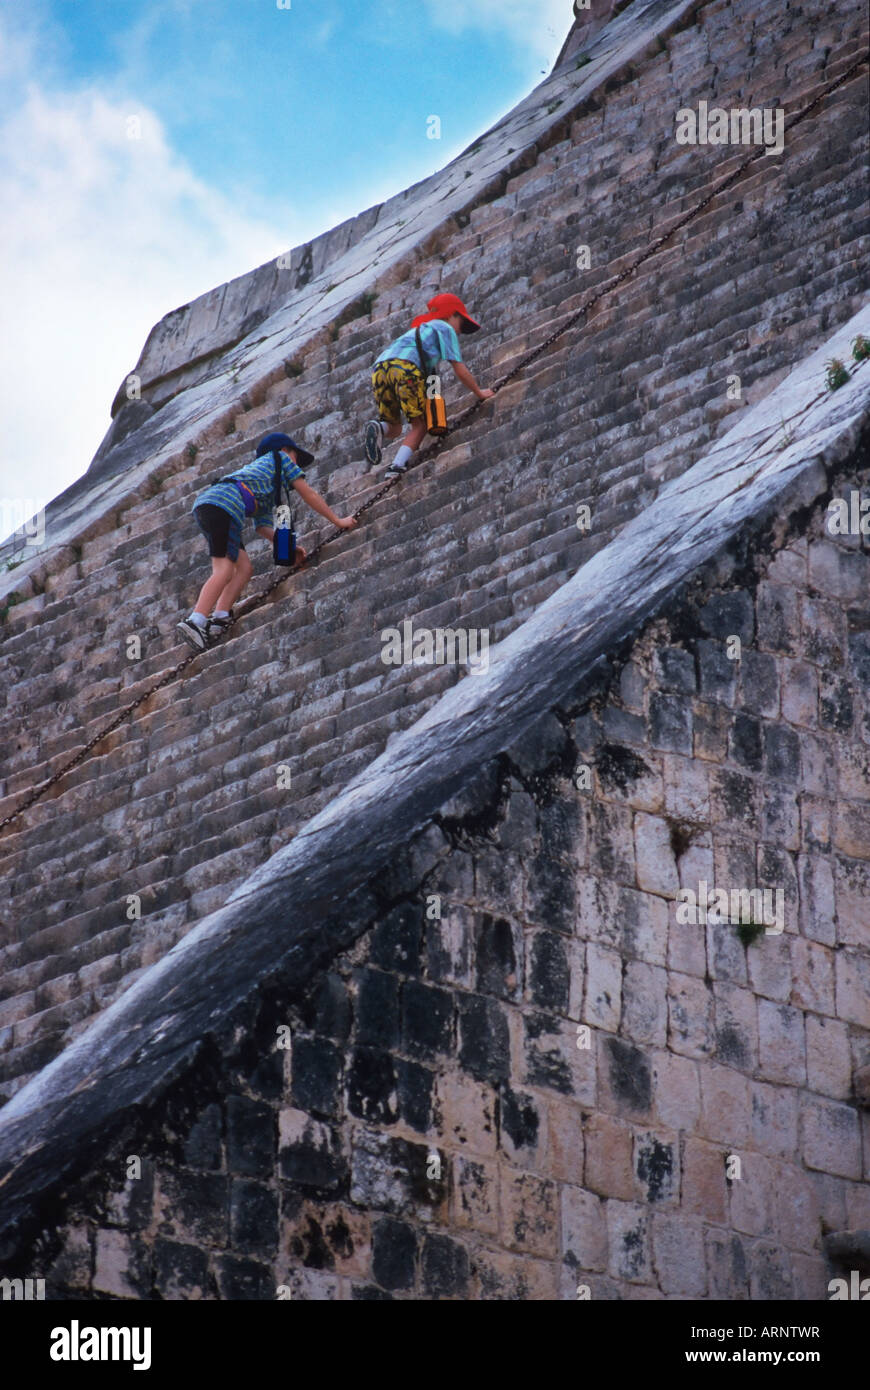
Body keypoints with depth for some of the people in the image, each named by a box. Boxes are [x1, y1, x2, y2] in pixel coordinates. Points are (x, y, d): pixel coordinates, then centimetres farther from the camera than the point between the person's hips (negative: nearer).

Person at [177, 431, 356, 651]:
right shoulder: (280, 457, 23)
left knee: (244, 569, 8)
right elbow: (308, 495, 19)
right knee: (224, 571, -17)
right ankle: (195, 621, -32)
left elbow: (262, 526, 28)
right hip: (224, 503, -8)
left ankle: (219, 617, -8)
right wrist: (338, 521, 24)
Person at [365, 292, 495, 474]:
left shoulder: (418, 330, 42)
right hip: (405, 368, -6)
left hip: (379, 368, 6)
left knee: (395, 429, 17)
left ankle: (378, 428, -17)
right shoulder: (445, 329, 21)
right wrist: (479, 393, 27)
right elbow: (460, 370, 15)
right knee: (420, 425, 4)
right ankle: (398, 464, -18)